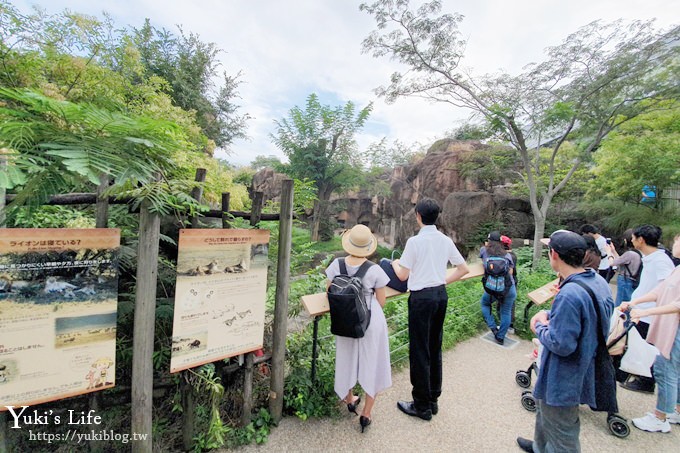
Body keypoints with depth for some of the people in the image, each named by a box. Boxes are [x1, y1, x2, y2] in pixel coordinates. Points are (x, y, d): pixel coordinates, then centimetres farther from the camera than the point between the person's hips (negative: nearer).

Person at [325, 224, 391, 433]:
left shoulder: (336, 265, -14)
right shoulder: (375, 271, -19)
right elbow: (381, 301, -8)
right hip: (371, 321, -3)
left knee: (347, 360, 25)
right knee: (372, 364, 17)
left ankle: (349, 400, 48)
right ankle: (366, 414, 28)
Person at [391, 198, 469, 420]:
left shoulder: (414, 241, -15)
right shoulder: (445, 240, 3)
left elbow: (403, 275, -12)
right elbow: (464, 269, 9)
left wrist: (395, 263, 8)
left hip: (421, 298, -6)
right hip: (441, 295, 7)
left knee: (420, 351, 6)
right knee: (435, 348, 18)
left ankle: (422, 406, 20)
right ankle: (433, 399, 32)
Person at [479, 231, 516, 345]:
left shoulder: (484, 250, 10)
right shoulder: (507, 255, 13)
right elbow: (510, 272, 10)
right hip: (509, 287, 2)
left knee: (484, 303, 26)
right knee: (506, 311, 16)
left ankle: (493, 327, 17)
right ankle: (500, 337, 24)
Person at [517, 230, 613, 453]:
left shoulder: (569, 294, -33)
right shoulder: (599, 281, -4)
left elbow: (561, 344, -29)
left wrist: (540, 327, -12)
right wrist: (549, 314, -3)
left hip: (563, 379, -9)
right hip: (583, 367, 9)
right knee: (544, 407, 31)